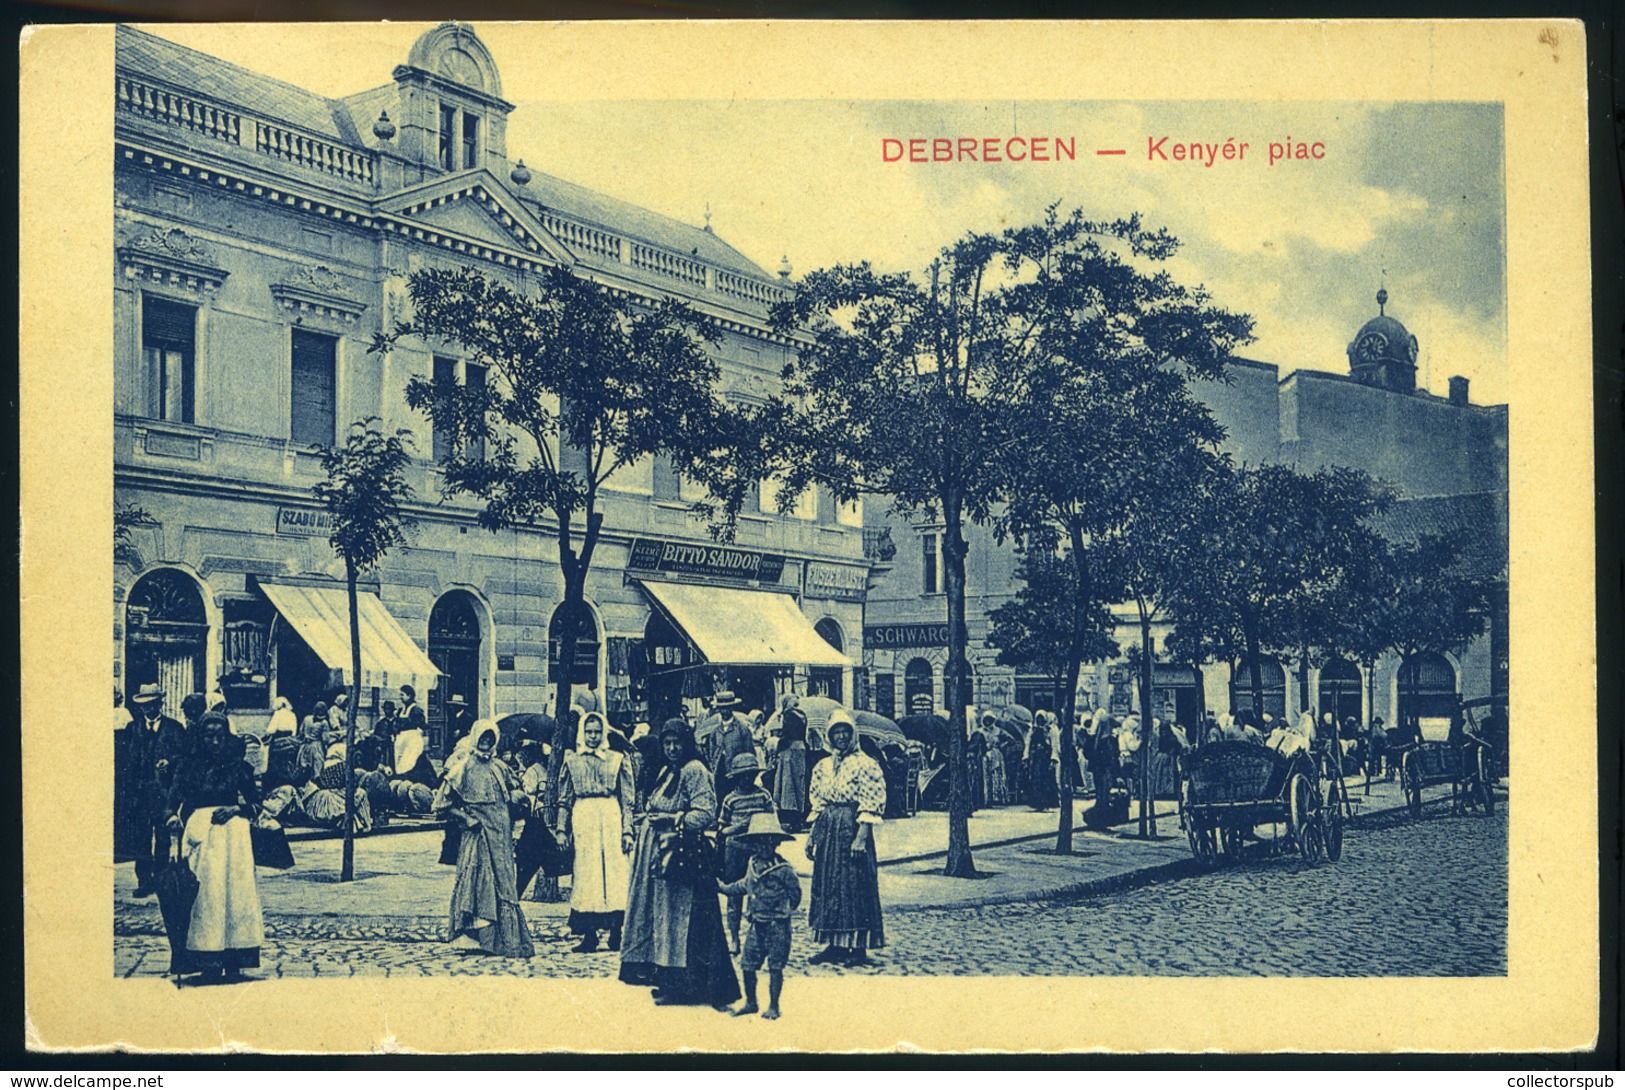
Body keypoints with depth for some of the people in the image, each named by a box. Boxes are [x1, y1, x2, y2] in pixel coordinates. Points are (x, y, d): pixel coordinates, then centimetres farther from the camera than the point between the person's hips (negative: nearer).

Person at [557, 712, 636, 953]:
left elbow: (628, 800, 5)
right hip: (582, 820, 1)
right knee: (585, 873, 1)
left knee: (615, 871, -4)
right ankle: (589, 935, 4)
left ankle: (616, 933, 1)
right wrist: (562, 829, 5)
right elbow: (564, 800, 14)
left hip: (611, 818, -1)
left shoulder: (618, 760, 7)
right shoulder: (572, 761, 12)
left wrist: (627, 831, -3)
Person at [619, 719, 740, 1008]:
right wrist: (648, 819, 9)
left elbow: (706, 814, -19)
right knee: (660, 915, 12)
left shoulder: (695, 772, -12)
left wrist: (672, 819, -23)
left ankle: (680, 985, 0)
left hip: (682, 854, -9)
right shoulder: (668, 771, 15)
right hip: (660, 853, 9)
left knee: (678, 918, -6)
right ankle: (667, 977, 21)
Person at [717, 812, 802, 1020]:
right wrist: (724, 887, 27)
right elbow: (745, 885, 22)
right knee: (747, 965, 8)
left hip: (777, 925, -6)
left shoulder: (783, 869, -15)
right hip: (757, 924, 6)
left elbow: (795, 893, -7)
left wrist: (786, 911, -4)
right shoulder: (753, 863, 5)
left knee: (775, 968, 3)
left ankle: (773, 1006, 16)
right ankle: (750, 1002, 25)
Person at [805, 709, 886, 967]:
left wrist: (861, 837, -19)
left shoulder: (865, 764, -7)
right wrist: (811, 835, 10)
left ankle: (858, 948, 3)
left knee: (855, 886, -3)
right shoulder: (823, 766, 13)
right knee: (826, 885, 8)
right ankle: (834, 945, 16)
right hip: (827, 830, 7)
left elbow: (871, 806, -12)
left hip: (853, 828, -7)